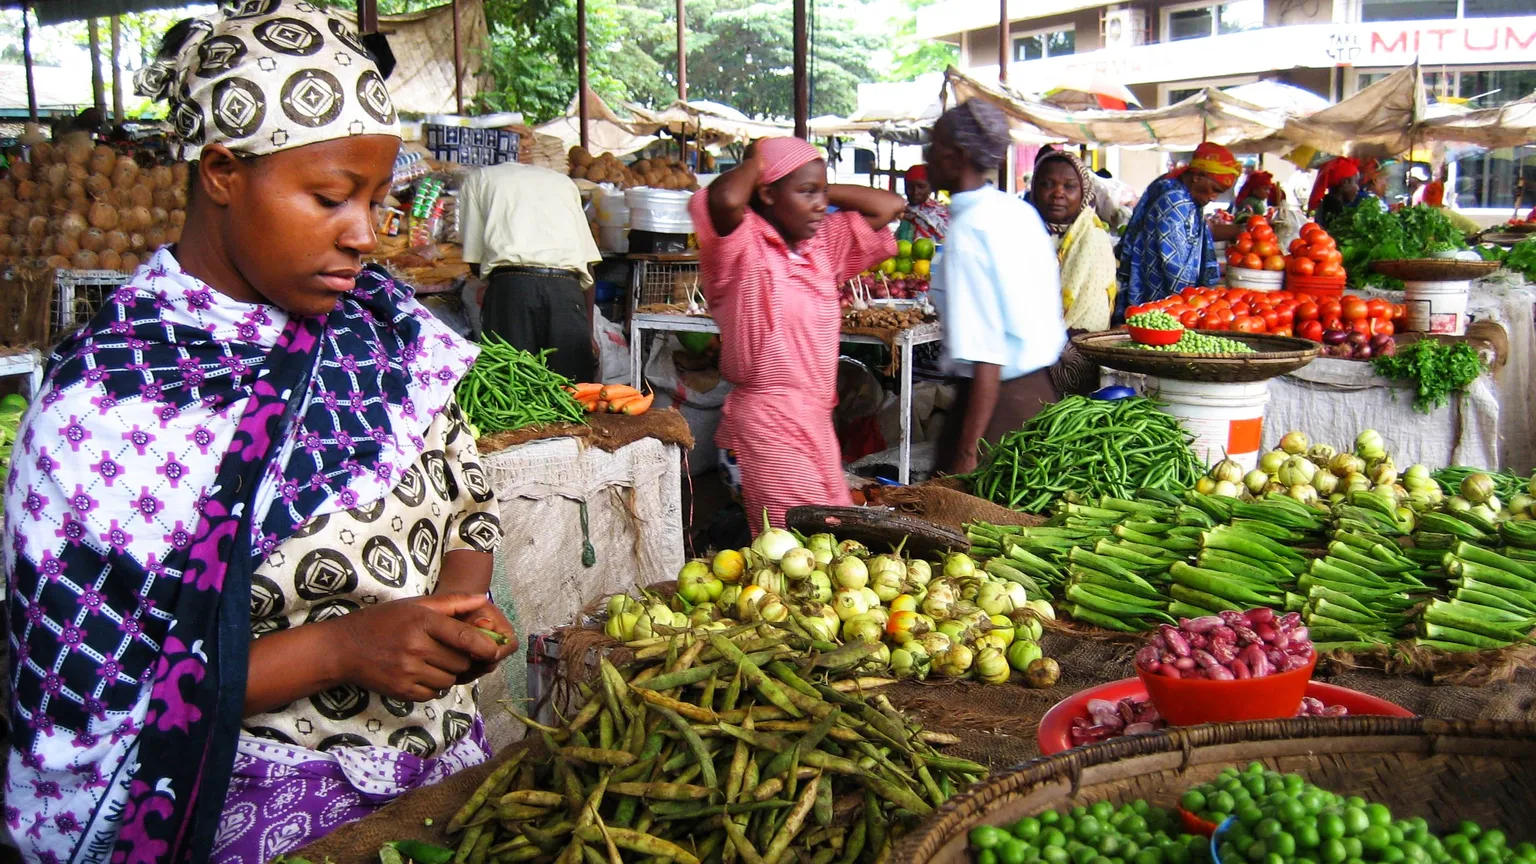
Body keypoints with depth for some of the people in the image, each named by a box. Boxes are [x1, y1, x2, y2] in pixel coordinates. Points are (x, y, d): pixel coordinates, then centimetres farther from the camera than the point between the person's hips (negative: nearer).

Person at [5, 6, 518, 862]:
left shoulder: (385, 322, -2)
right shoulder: (105, 405, -19)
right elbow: (80, 716, -17)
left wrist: (462, 600, -11)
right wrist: (337, 648, -25)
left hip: (450, 761, 6)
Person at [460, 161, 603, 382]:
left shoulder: (477, 179, 24)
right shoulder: (563, 181, 29)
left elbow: (475, 262, 15)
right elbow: (588, 263, 19)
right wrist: (588, 333, 18)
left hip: (512, 287, -2)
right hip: (567, 289, 2)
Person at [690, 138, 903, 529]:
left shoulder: (824, 243, 12)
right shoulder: (745, 247, -9)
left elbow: (890, 206, 16)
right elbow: (725, 199, -31)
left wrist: (823, 189, 9)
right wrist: (756, 162, -10)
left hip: (817, 420, 8)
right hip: (767, 424, -8)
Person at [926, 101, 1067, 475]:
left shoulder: (967, 232, -17)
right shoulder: (1022, 212, 9)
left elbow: (986, 358, -22)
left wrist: (968, 453, -21)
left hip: (998, 401, -9)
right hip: (1041, 391, 9)